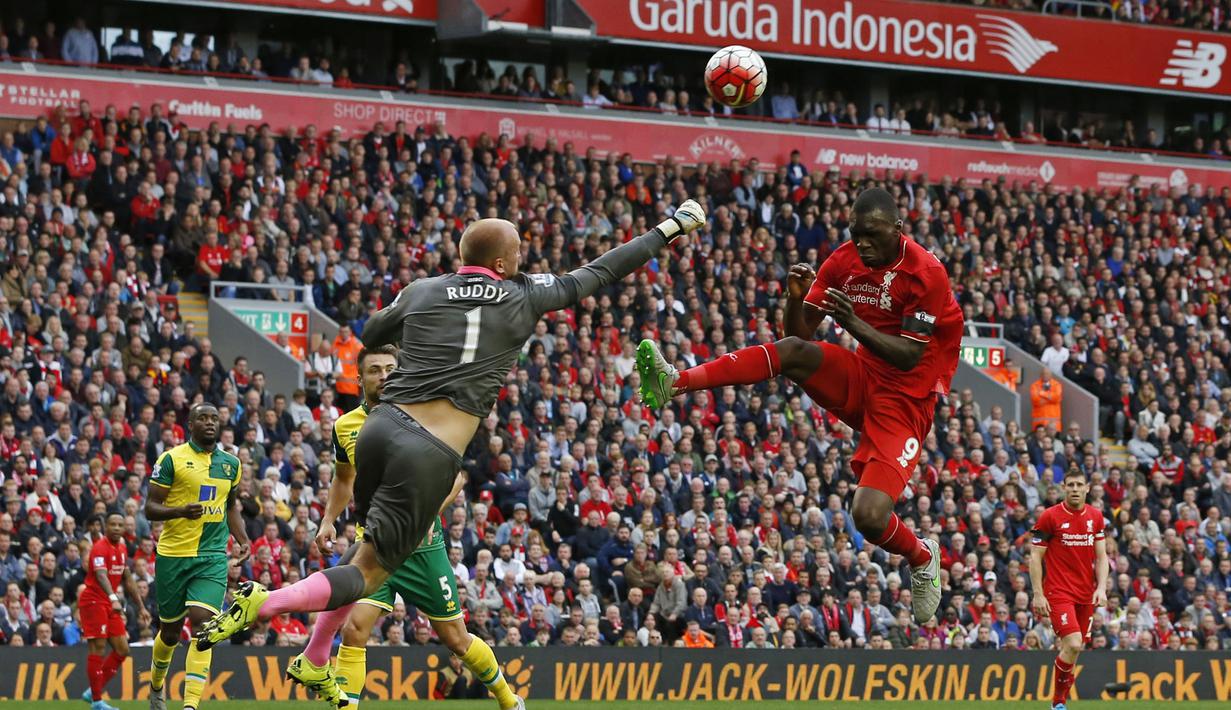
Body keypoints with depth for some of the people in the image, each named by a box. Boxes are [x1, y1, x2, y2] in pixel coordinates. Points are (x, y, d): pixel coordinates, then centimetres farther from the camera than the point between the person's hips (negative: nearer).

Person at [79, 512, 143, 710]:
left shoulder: (122, 548, 12)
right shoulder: (100, 547, -15)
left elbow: (128, 579, 21)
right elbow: (101, 575, -32)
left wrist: (141, 606, 21)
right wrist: (113, 598, -47)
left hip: (110, 604, 8)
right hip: (93, 601, -8)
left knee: (122, 650, 5)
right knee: (98, 648, -11)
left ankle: (93, 692, 13)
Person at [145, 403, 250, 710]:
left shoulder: (231, 463, 11)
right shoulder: (171, 459, -5)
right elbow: (150, 508, -6)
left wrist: (242, 540, 11)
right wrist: (180, 511, -24)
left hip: (213, 557, 2)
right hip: (173, 555, -2)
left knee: (202, 622, -16)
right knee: (171, 630, 10)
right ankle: (157, 685, 40)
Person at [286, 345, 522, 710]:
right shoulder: (345, 426, 3)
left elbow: (453, 475, -3)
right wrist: (328, 521, 9)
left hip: (422, 544, -2)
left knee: (455, 637, 7)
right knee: (355, 628, -18)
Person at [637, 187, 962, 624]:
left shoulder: (925, 273, -18)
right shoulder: (845, 261, -1)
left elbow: (909, 358, -20)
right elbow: (801, 330, 0)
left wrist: (855, 325, -32)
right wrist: (796, 297, -21)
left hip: (905, 400, -5)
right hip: (860, 380, 5)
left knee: (869, 518, -21)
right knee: (792, 351, -26)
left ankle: (923, 560, 14)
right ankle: (674, 384, -35)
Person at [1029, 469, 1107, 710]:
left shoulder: (1096, 516, 7)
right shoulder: (1050, 516, -7)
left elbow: (1101, 557, 12)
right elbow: (1035, 557, -5)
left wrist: (1101, 588, -2)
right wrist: (1038, 595, -10)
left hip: (1086, 594, 5)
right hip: (1058, 592, -5)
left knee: (1074, 648, 5)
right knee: (1072, 644, -19)